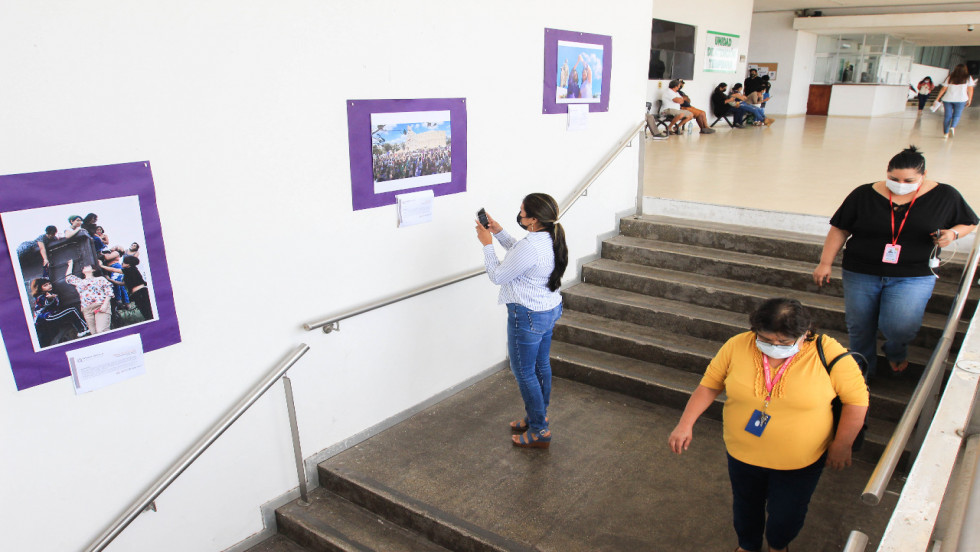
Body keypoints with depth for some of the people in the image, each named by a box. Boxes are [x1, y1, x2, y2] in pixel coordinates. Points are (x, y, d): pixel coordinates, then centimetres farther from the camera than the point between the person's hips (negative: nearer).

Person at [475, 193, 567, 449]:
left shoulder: (530, 247, -29)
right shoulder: (551, 239, 1)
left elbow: (497, 276, -18)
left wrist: (487, 244, -8)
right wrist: (499, 232, 9)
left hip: (528, 317, -10)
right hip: (549, 310, 10)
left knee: (524, 372, 4)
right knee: (541, 366, 21)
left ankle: (539, 431, 15)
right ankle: (538, 417, 39)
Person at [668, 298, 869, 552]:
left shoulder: (827, 353, -21)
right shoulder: (737, 346, -15)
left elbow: (856, 398, -10)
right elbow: (709, 385, -5)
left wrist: (842, 445, -7)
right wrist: (685, 424, -11)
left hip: (800, 462, -1)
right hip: (743, 455, 2)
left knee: (787, 515, 19)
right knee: (745, 506, 25)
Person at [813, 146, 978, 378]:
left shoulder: (945, 195, 2)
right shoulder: (864, 194, 0)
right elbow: (839, 230, 3)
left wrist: (953, 233, -7)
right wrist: (825, 263, -2)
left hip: (913, 276, -1)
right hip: (861, 274, 1)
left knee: (900, 326, -20)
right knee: (859, 330, 6)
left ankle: (896, 351, 19)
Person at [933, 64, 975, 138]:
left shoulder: (950, 78, 6)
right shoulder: (968, 78, 3)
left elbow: (943, 89, 3)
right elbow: (970, 90, 1)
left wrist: (937, 99, 8)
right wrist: (969, 100, 9)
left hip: (948, 99, 1)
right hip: (961, 99, -1)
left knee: (947, 116, 6)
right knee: (956, 115, 9)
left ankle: (945, 133, 6)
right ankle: (952, 127, -18)